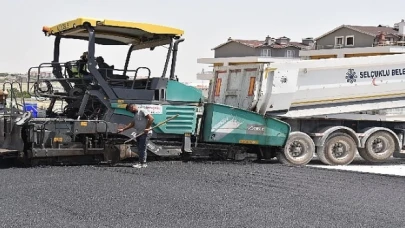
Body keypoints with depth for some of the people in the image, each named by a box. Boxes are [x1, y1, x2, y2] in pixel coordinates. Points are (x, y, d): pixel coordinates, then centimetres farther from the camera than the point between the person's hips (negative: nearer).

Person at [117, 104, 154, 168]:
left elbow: (151, 118, -17)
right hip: (139, 133, 9)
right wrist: (123, 129, 12)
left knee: (142, 148, -10)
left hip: (145, 133, -9)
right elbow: (132, 124, 19)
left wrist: (147, 128, -20)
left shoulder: (142, 111, -8)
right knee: (140, 149, 8)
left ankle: (143, 163, -7)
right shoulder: (135, 114, 21)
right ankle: (141, 162, 13)